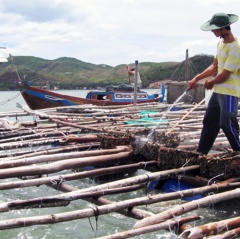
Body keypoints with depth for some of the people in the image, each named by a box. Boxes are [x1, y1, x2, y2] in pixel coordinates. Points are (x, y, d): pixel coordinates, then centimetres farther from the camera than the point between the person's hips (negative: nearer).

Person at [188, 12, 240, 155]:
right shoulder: (221, 43, 9)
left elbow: (225, 75, -20)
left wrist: (210, 83, -3)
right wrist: (197, 78, 8)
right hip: (218, 91, 9)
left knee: (227, 124, -8)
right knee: (209, 122, 14)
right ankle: (201, 152, 24)